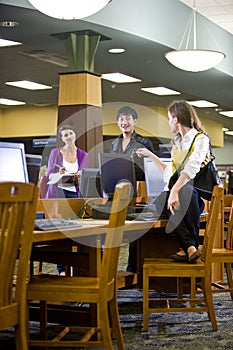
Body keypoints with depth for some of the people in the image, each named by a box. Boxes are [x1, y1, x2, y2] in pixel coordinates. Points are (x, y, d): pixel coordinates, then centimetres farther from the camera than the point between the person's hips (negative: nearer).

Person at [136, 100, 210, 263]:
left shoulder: (201, 139, -2)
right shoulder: (176, 142, 23)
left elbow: (192, 168, -20)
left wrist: (175, 190, -35)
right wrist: (150, 155, 36)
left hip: (197, 192, -5)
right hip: (177, 188, 5)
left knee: (186, 191, -40)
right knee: (164, 197, -31)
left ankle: (188, 247, -37)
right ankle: (190, 246, -41)